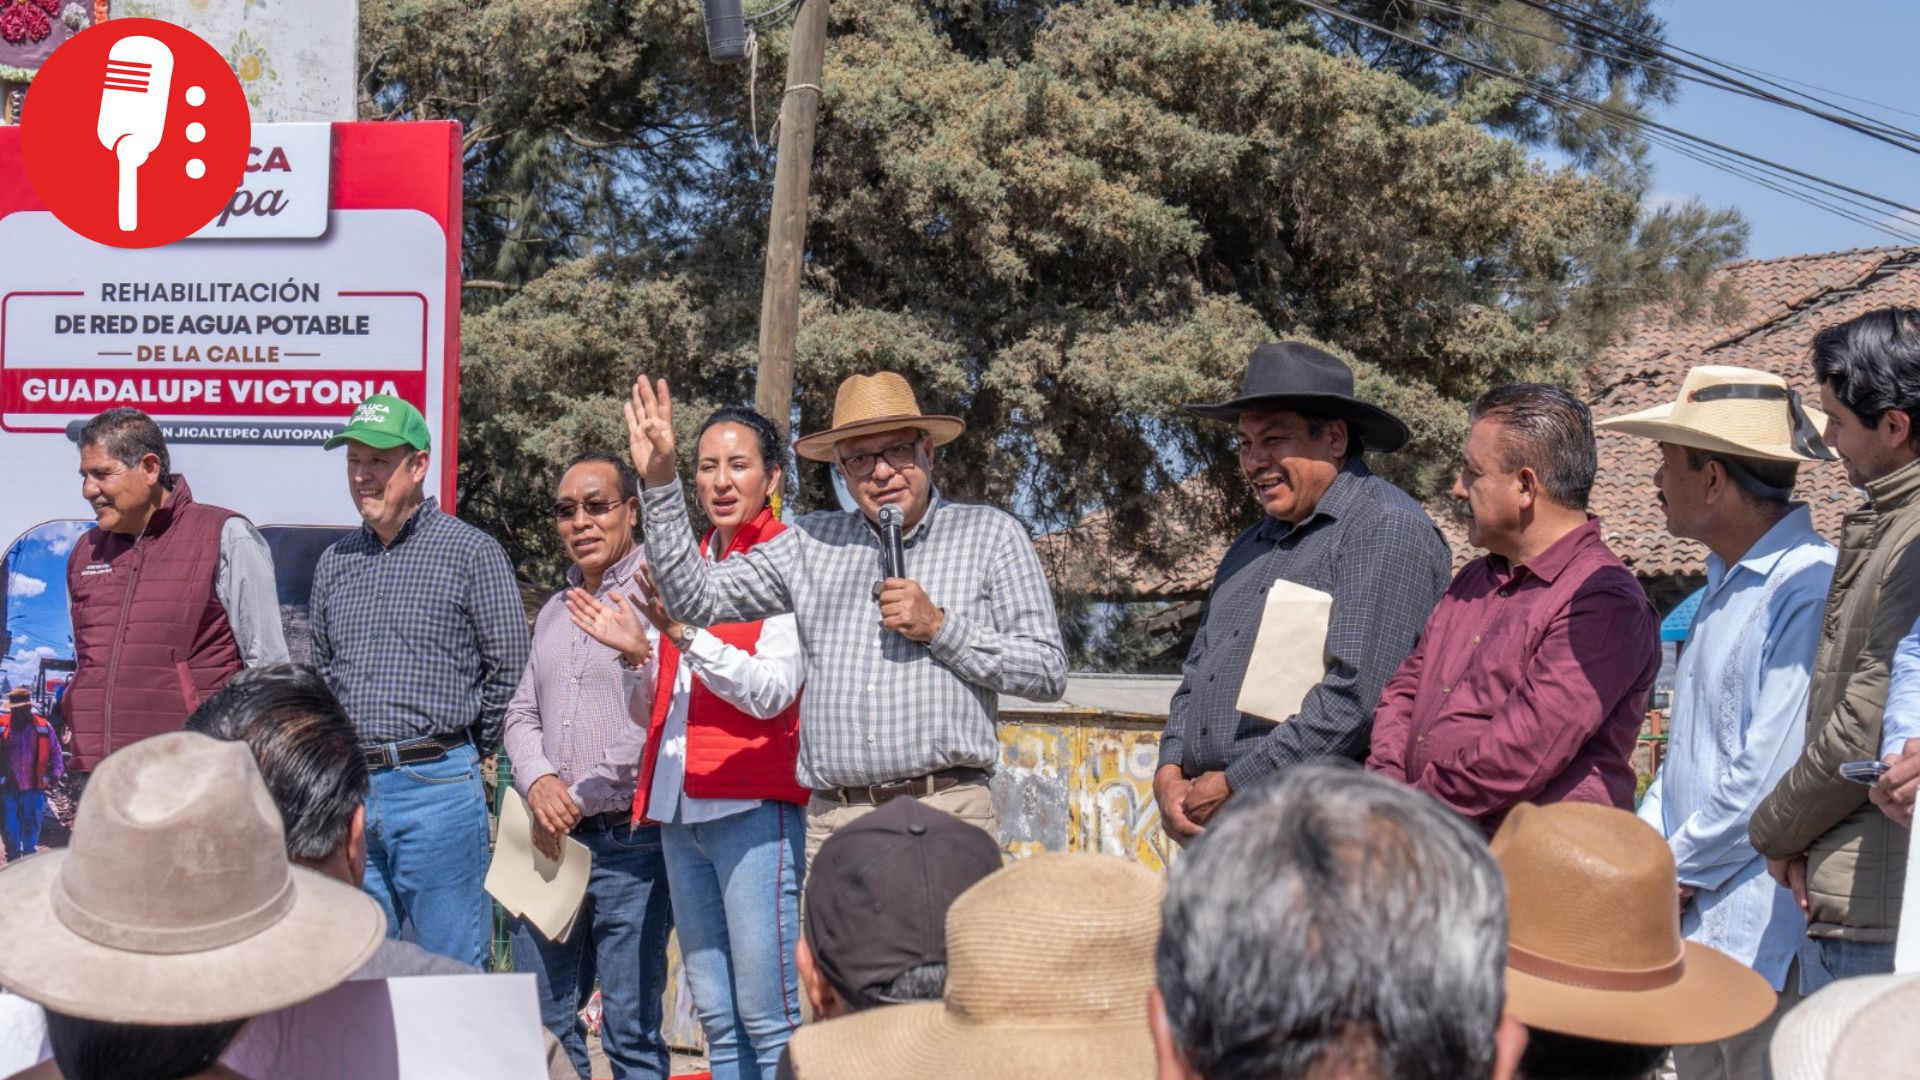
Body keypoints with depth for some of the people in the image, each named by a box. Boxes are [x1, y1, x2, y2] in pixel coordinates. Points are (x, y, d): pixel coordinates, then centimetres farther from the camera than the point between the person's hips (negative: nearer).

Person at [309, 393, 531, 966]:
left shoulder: (472, 552, -3)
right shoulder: (334, 562, 14)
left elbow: (510, 667, -2)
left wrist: (471, 752, 4)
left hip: (437, 789, -5)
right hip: (348, 790, 5)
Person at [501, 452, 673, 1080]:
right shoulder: (554, 611, 18)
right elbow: (522, 714, 20)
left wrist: (578, 799, -9)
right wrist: (539, 782, -3)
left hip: (629, 842, -7)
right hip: (551, 842, 7)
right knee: (542, 1023, 11)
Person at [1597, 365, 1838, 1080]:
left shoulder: (1809, 590, -18)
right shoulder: (1725, 584, 15)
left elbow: (1769, 777, -22)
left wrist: (1678, 869, -11)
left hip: (1757, 934, -9)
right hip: (1691, 921, 9)